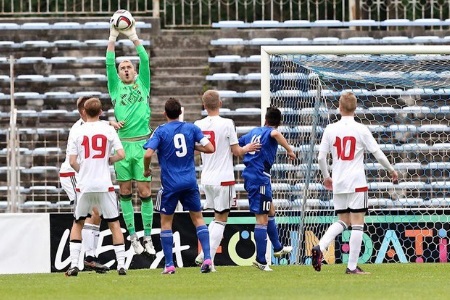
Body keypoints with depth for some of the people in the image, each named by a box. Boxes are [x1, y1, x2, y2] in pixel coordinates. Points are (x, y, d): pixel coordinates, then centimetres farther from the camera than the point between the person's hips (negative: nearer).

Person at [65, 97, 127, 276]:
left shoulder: (77, 132, 0)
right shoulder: (108, 129, 0)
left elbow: (72, 162, -3)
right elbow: (121, 154, -6)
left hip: (84, 186, 0)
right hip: (104, 185, 0)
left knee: (77, 224, 15)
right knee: (114, 224, 8)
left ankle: (74, 264, 5)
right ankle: (121, 265, 3)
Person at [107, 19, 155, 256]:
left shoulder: (142, 85, 14)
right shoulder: (116, 88, 12)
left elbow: (145, 60, 5)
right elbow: (109, 63, 3)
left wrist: (134, 37, 2)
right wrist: (113, 37, -2)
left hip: (142, 143, -1)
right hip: (122, 144, 1)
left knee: (144, 191, -2)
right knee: (125, 190, 3)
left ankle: (147, 237, 3)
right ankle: (132, 236, 10)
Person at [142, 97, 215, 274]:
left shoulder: (161, 131, -5)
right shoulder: (191, 128, 2)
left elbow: (148, 154, -16)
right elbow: (210, 148, -2)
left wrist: (146, 170, 2)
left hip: (170, 184, -2)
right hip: (190, 182, 2)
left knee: (166, 221, 9)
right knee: (198, 218, 12)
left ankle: (169, 265, 5)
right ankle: (207, 258, -1)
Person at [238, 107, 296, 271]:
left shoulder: (253, 132, 17)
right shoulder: (270, 132, -5)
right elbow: (275, 133, -31)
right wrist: (289, 149, -24)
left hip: (249, 176, 9)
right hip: (260, 178, -9)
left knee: (270, 210, 25)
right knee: (262, 219, -8)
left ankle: (278, 248, 37)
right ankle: (261, 260, -10)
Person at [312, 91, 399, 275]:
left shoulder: (330, 129, 3)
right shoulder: (361, 130, -5)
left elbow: (321, 157, 4)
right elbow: (378, 154, -4)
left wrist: (326, 177, 21)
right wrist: (391, 170, 13)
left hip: (338, 184, 4)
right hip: (357, 183, -4)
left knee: (342, 221, 17)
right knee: (357, 224, 0)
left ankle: (320, 247, -6)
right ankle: (352, 267, -3)